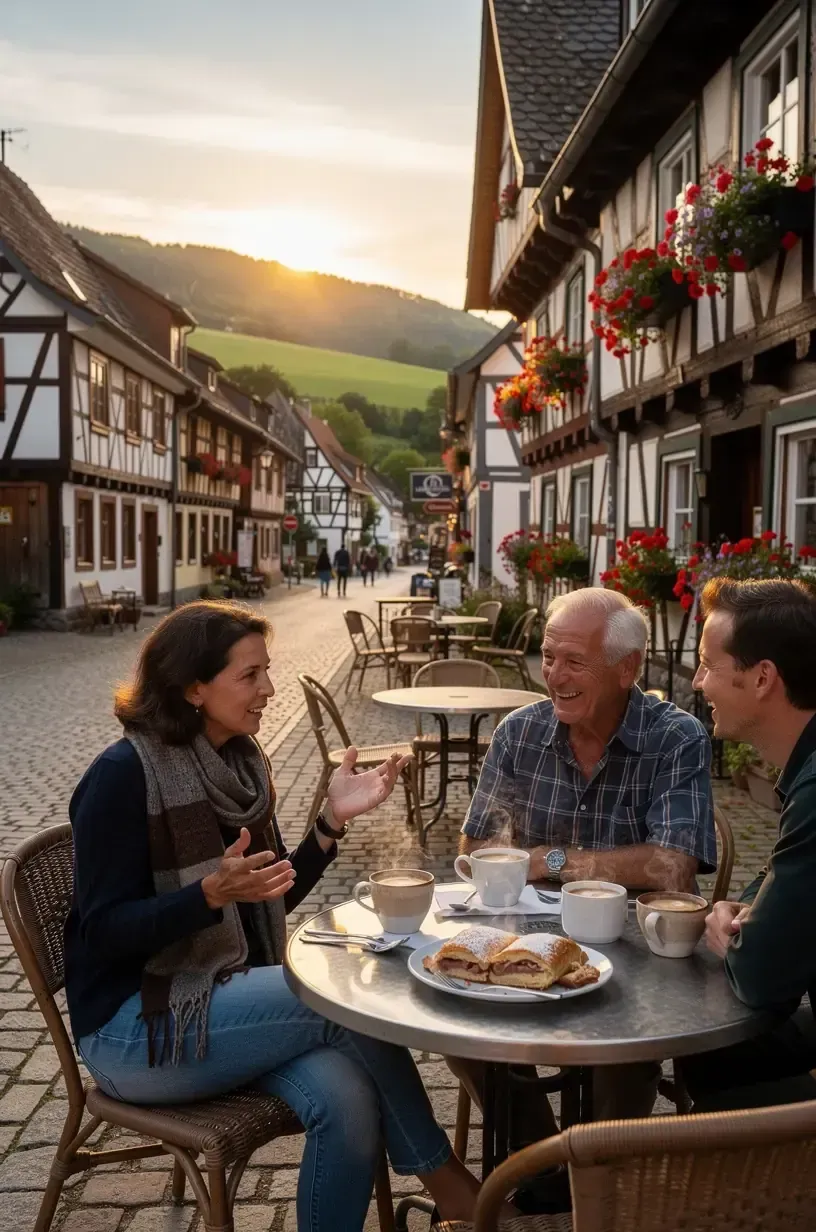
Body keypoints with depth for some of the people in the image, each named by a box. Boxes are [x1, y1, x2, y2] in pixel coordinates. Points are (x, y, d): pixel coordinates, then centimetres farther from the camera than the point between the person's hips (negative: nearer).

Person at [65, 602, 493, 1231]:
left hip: (227, 999, 6)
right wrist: (213, 892, -33)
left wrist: (334, 820, -5)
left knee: (348, 1101, -23)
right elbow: (103, 931, -18)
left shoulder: (242, 761, 5)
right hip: (136, 1026, -6)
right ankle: (444, 1179, 0)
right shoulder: (123, 776, -16)